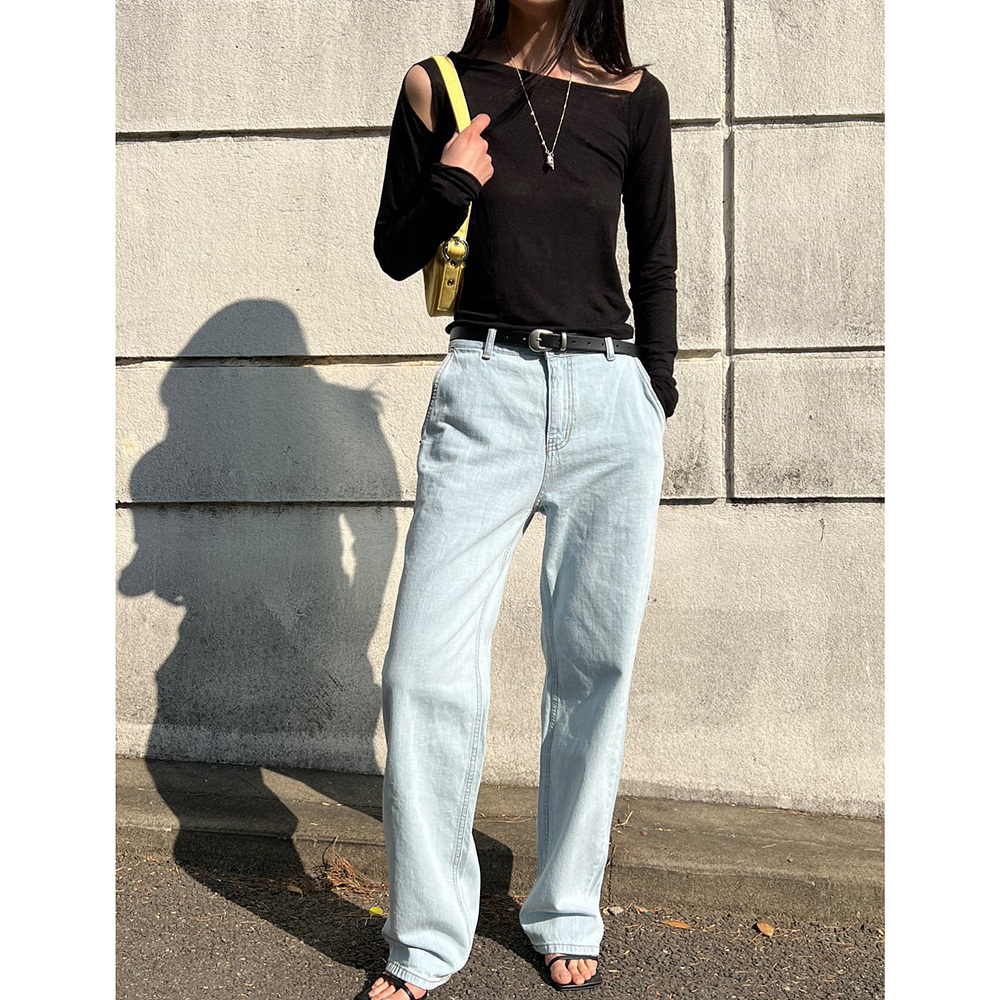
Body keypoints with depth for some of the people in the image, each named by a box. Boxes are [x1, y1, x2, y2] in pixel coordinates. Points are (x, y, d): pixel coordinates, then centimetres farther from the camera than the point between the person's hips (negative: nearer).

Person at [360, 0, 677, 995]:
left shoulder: (634, 96, 9)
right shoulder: (439, 87, 7)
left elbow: (654, 261, 16)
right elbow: (395, 251, 11)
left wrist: (655, 399, 14)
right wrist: (449, 184, -8)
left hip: (612, 400, 2)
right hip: (485, 395, -1)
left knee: (593, 668, 4)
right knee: (427, 668, -7)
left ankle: (566, 916, 21)